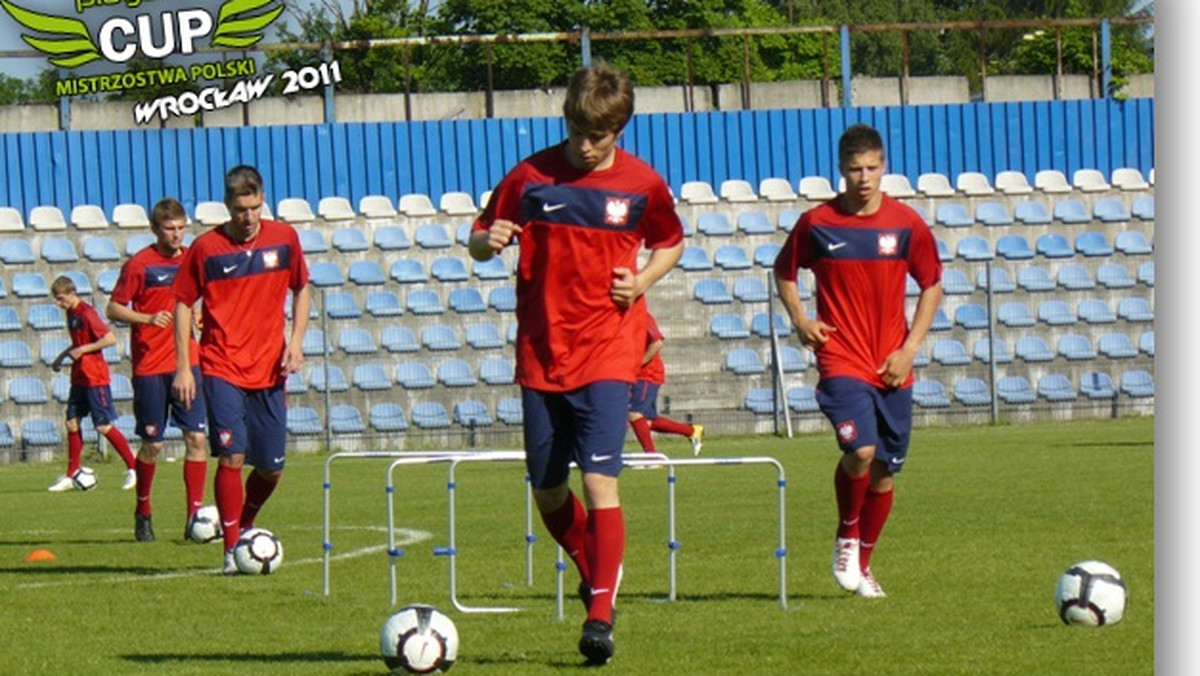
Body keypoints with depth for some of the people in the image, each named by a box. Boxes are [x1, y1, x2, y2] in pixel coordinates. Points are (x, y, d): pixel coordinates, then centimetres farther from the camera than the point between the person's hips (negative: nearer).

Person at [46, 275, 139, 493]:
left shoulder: (87, 313, -17)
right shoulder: (71, 313, 10)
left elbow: (110, 339, -23)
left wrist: (82, 350, -21)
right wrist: (62, 356, 17)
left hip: (95, 377, -9)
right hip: (79, 377, 9)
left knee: (104, 426, -6)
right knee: (72, 422, 7)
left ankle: (133, 469, 3)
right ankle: (71, 476, 13)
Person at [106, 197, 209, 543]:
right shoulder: (139, 264, -6)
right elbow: (113, 310, -5)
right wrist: (148, 319, -20)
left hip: (187, 361, 3)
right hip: (150, 366, -3)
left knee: (196, 436, -7)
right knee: (153, 444, 3)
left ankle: (195, 514, -4)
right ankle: (143, 512, 22)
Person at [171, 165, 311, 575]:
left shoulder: (284, 238, 3)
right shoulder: (206, 248, -6)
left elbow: (301, 288, 17)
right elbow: (183, 304, 1)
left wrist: (296, 339, 2)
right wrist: (182, 368, -4)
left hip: (269, 371, 3)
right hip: (222, 369, -3)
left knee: (271, 467, 6)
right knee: (231, 456, -16)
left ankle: (244, 529, 32)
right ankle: (232, 550, -8)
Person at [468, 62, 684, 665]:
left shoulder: (642, 185, 0)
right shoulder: (532, 177, -1)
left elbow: (670, 244, 17)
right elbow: (478, 241, 6)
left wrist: (642, 280, -3)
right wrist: (488, 241, -18)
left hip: (608, 352, -2)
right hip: (540, 354, 2)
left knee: (599, 478, -16)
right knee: (547, 490, 9)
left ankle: (601, 615, -14)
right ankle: (593, 573, 36)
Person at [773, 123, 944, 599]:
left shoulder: (906, 225, 0)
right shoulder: (817, 224, -2)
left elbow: (932, 287, 9)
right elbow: (784, 271, 14)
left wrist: (909, 349, -1)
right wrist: (799, 319, -3)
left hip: (892, 367, 3)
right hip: (841, 359, -3)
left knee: (885, 471, 7)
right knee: (860, 450, -23)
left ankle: (862, 564, 25)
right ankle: (846, 537, 3)